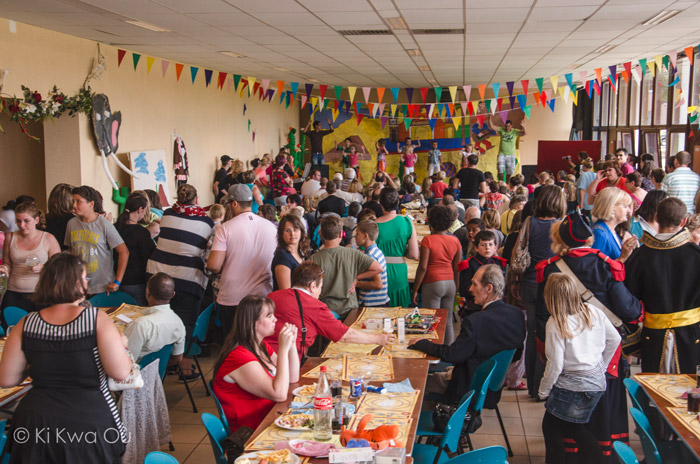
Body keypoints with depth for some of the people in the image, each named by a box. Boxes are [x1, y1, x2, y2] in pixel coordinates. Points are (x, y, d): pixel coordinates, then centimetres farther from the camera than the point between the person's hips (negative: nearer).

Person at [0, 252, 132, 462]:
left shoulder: (25, 325, -4)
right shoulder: (98, 319, -14)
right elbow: (121, 372, -15)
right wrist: (120, 345, 4)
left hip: (35, 423, 3)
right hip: (88, 422, -3)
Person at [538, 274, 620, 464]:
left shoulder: (555, 323, -19)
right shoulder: (593, 312, -2)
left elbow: (555, 365, -17)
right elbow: (614, 339, 8)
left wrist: (543, 391, -2)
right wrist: (600, 367, 20)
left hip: (572, 387, -7)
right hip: (597, 382, 7)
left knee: (550, 426, 11)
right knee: (573, 425, 21)